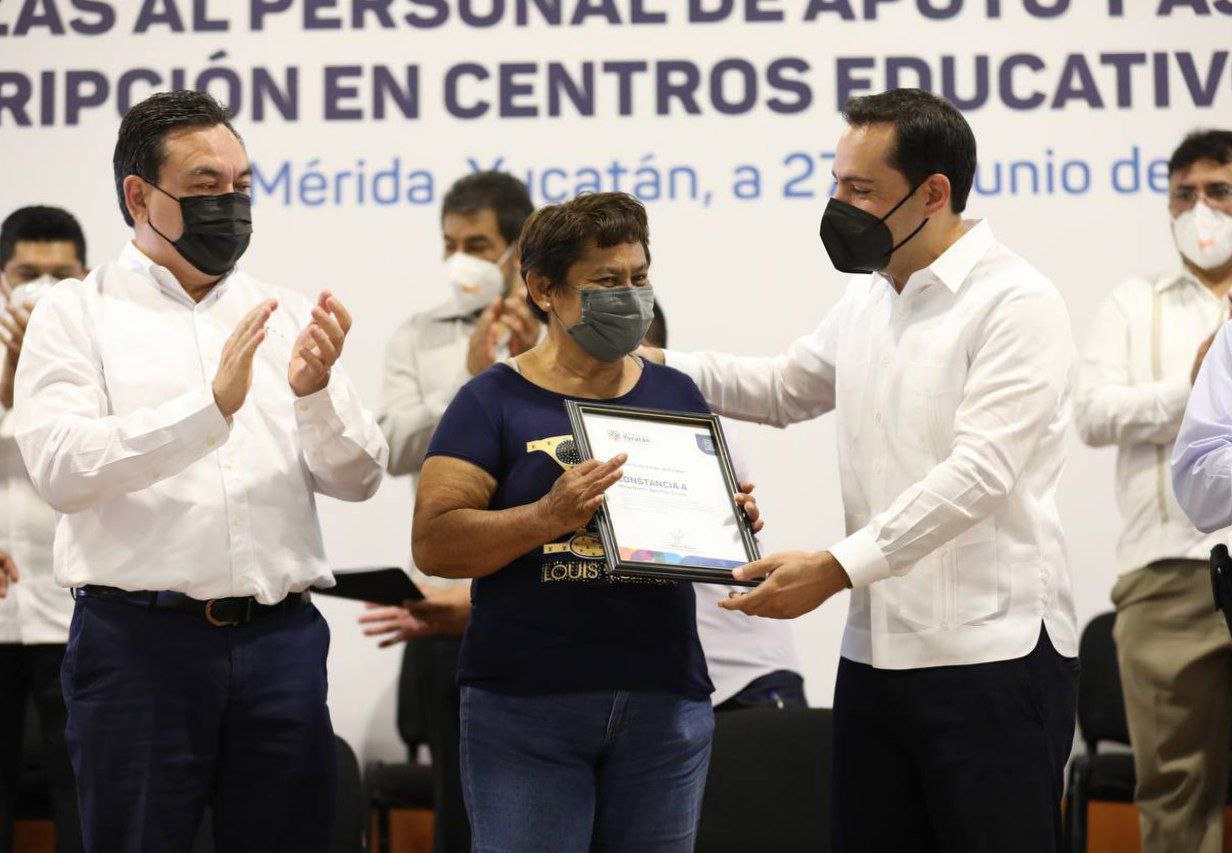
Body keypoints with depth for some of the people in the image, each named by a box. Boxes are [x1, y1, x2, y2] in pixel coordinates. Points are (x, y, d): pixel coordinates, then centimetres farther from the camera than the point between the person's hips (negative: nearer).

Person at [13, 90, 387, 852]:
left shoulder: (287, 318, 15)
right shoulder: (78, 315, 5)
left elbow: (358, 479, 8)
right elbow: (62, 468, -12)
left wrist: (315, 394, -12)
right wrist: (211, 405, -21)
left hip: (280, 638, 3)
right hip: (140, 638, -3)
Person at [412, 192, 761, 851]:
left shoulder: (676, 396, 14)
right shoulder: (494, 401, 0)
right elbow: (432, 544, -9)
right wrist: (551, 516, -22)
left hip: (664, 703, 4)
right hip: (525, 709, -4)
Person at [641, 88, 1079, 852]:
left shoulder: (1016, 302, -11)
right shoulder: (868, 299, 15)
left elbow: (979, 473, -21)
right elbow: (787, 387, 32)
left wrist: (839, 567, -25)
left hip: (992, 654, -8)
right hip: (878, 649, 8)